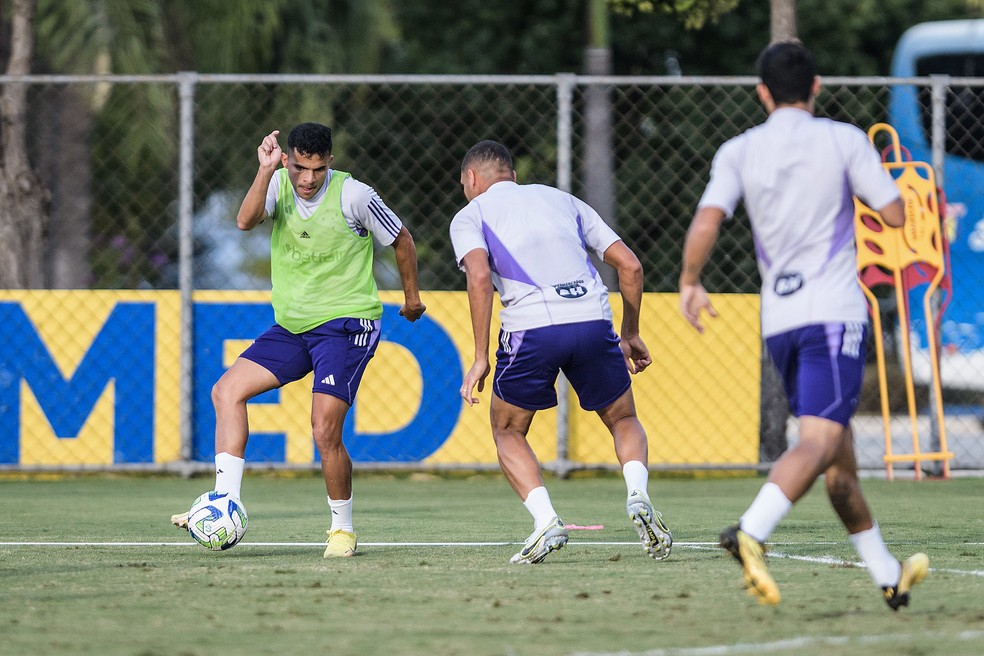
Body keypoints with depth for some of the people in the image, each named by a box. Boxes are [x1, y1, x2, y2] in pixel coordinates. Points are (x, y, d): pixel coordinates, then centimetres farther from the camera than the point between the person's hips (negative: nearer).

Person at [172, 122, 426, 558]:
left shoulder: (354, 196, -12)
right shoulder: (278, 185, -2)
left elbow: (401, 240, 3)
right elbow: (245, 220, -22)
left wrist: (412, 297, 15)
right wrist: (265, 169, -32)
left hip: (346, 325, -6)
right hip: (291, 325, 6)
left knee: (325, 430, -17)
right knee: (227, 390, -4)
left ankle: (343, 529, 2)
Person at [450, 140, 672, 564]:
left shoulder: (469, 216, 15)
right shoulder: (560, 199, 26)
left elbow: (479, 276, -7)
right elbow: (629, 264, 19)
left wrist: (481, 358, -6)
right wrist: (630, 334, 29)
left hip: (531, 329, -3)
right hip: (593, 320, 3)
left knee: (508, 433, 20)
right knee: (624, 421, 23)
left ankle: (546, 520, -3)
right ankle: (637, 495, -6)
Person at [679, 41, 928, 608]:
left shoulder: (739, 152, 4)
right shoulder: (843, 140, -3)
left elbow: (706, 223, -10)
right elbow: (895, 215, -2)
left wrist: (690, 283, 4)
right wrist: (868, 181, 16)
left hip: (779, 319, 5)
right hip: (834, 311, -5)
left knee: (840, 451, 14)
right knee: (820, 440, -16)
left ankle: (887, 575, 21)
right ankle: (752, 532, -39)